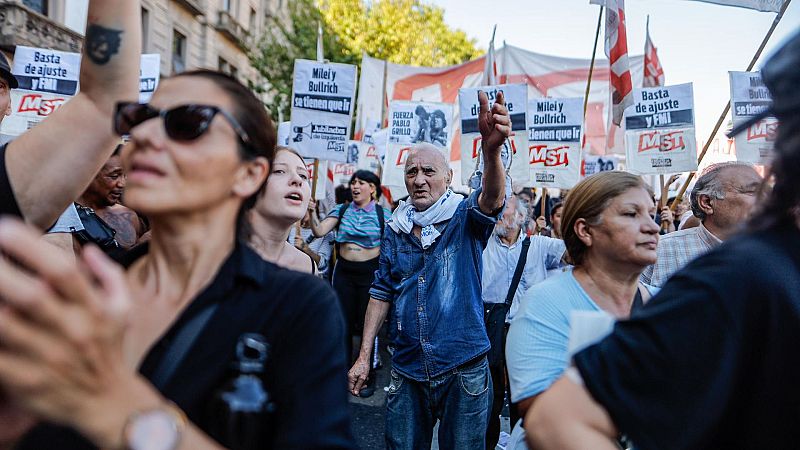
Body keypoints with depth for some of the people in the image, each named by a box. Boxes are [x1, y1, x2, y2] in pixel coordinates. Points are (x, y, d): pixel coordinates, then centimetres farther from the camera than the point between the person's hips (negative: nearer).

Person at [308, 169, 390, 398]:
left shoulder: (383, 214, -2)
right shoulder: (341, 210, 4)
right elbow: (319, 231, -5)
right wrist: (313, 212, -20)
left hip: (371, 271, -3)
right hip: (344, 271, 3)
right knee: (344, 323, 8)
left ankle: (368, 377, 18)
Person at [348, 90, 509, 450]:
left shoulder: (464, 219, -5)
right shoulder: (396, 229, 5)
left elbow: (491, 198, -28)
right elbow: (382, 293, 10)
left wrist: (491, 149, -49)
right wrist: (364, 356, 6)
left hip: (464, 369, -3)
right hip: (407, 371, 3)